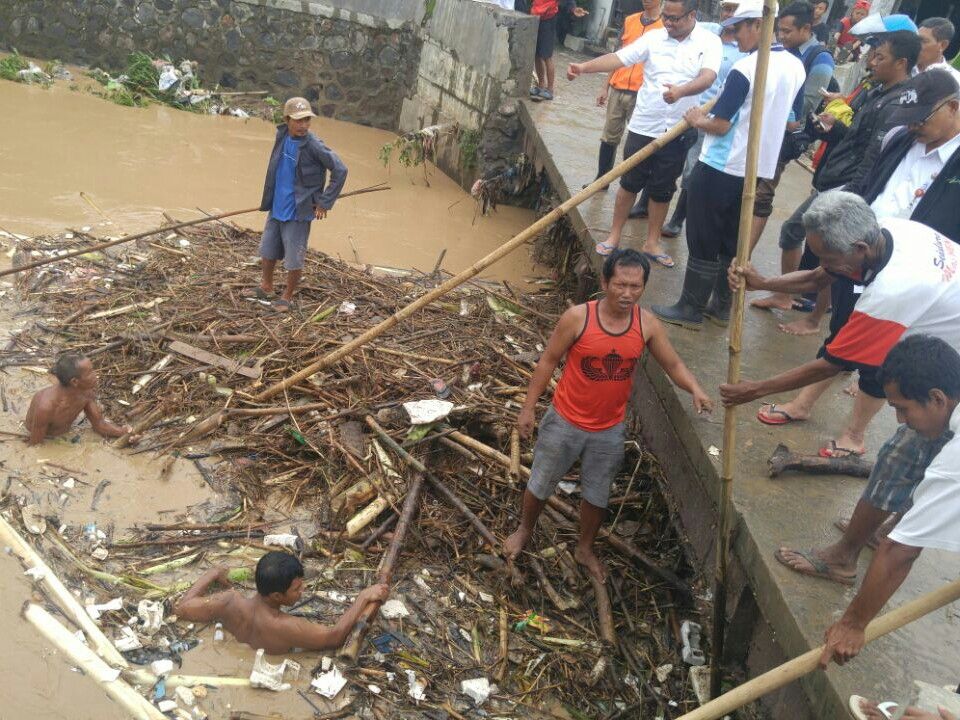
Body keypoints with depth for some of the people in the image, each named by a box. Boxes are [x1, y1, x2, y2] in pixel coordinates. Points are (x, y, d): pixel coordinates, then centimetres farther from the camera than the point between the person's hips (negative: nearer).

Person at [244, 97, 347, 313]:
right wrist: (269, 198, 17)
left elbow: (340, 170, -18)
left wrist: (325, 202, -15)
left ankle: (287, 296, 26)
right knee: (267, 250, 20)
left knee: (294, 259, 6)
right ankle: (266, 288, 41)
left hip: (298, 212, -6)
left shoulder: (313, 146, -21)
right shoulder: (282, 135, -2)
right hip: (276, 207, 6)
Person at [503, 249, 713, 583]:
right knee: (541, 483, 18)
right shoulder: (577, 317, -22)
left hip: (609, 430, 3)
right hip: (565, 421, -2)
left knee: (597, 493, 20)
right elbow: (548, 361, -11)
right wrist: (528, 407, -8)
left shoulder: (648, 324, -13)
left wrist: (696, 390, -24)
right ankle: (524, 530, 47)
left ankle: (585, 549, 45)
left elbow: (673, 364, -4)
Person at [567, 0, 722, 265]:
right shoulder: (654, 37, 0)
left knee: (663, 191, 10)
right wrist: (584, 67, -22)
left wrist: (681, 91, -42)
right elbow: (618, 58, -7)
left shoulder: (710, 42, -6)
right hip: (643, 127, 1)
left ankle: (652, 243, 22)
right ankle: (614, 235, 22)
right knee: (629, 184, 9)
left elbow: (707, 77, -22)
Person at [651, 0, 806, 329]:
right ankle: (722, 306, 25)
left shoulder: (745, 68, -19)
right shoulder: (796, 67, 5)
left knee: (703, 240, 3)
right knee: (732, 241, 17)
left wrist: (698, 120, 1)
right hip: (759, 169, 8)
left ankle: (690, 309, 10)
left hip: (720, 168, -7)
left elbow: (720, 125, -18)